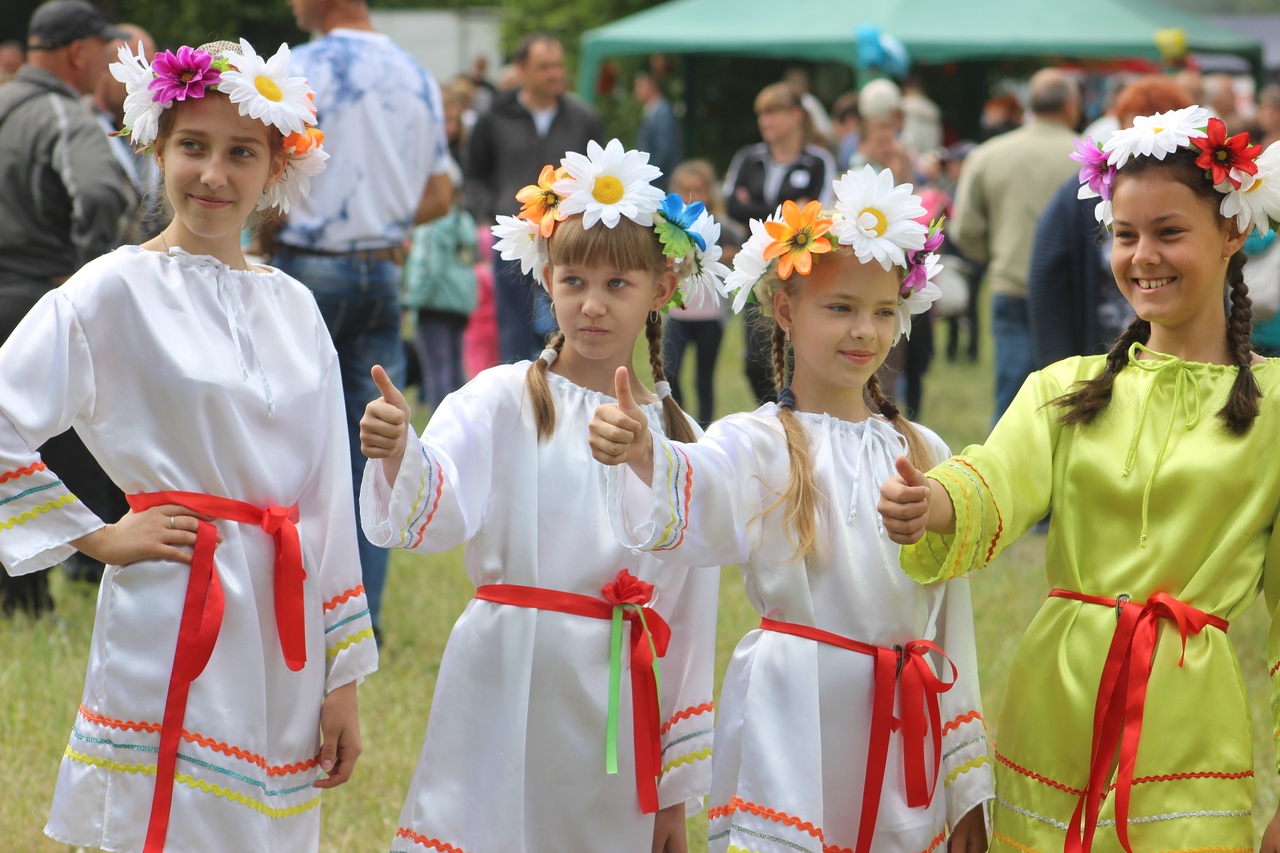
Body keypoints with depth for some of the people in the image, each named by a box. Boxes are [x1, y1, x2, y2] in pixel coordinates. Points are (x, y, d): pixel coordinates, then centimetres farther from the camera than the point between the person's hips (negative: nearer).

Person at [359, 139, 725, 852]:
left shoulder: (683, 438, 8)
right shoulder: (504, 401, -1)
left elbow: (691, 619, 10)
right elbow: (434, 517, -17)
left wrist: (678, 789, 10)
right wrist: (396, 454, -39)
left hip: (624, 710, 3)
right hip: (510, 698, -3)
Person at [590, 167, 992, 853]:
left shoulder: (924, 453, 11)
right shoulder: (759, 444, -3)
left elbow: (951, 617, 13)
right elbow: (696, 498, -27)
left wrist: (966, 792, 13)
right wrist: (641, 456, -50)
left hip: (904, 738, 4)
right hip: (792, 727, -4)